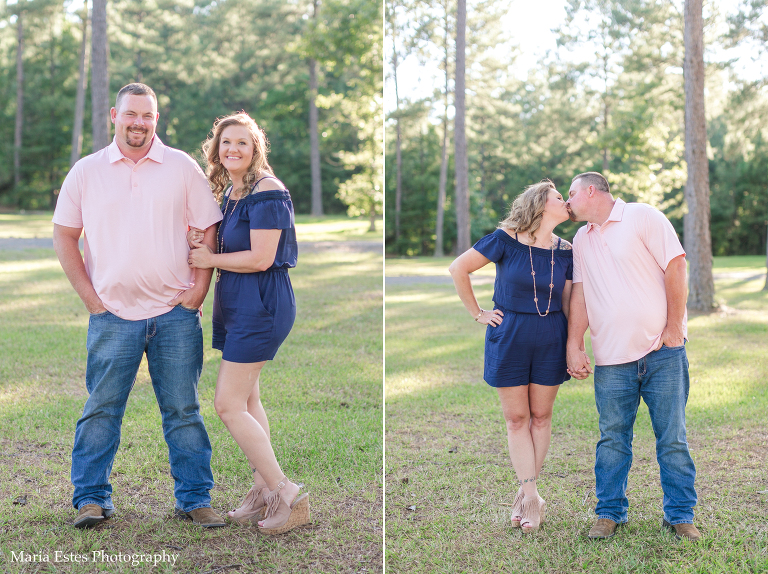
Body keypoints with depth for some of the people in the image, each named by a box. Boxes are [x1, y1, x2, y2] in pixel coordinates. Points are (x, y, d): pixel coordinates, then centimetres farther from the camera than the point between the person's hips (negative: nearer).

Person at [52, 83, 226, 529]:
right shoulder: (87, 171, 7)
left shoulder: (182, 167, 5)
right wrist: (90, 296, 1)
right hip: (113, 313, 0)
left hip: (176, 312, 0)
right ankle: (92, 498, 14)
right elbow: (64, 236, 9)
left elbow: (208, 231, 7)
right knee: (101, 408, 2)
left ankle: (195, 498, 13)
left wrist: (199, 290, -2)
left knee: (184, 409, 5)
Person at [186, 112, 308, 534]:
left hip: (261, 304, -10)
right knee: (247, 400, 13)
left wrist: (210, 259, -9)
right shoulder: (229, 192, 14)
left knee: (228, 404, -10)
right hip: (237, 304, 10)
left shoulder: (266, 192, -16)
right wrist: (200, 241, 2)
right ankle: (265, 492, 21)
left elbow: (260, 258, -21)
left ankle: (287, 496, -3)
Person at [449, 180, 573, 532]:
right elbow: (458, 268, -4)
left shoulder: (565, 252, 2)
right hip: (509, 338, -3)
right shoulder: (506, 240, -9)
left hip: (550, 340, 3)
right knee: (516, 418, 3)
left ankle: (526, 493, 18)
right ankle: (531, 498, 9)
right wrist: (478, 314, -2)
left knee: (540, 416, 7)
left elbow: (567, 303, 9)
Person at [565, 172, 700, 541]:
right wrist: (574, 347, 2)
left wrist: (674, 327, -9)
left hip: (662, 351, -4)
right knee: (612, 438, 5)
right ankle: (610, 512, 17)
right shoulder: (582, 241, 16)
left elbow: (675, 267, -6)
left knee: (672, 437, 1)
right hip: (611, 359, 4)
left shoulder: (642, 217, -1)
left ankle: (680, 514, 11)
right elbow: (579, 294, 11)